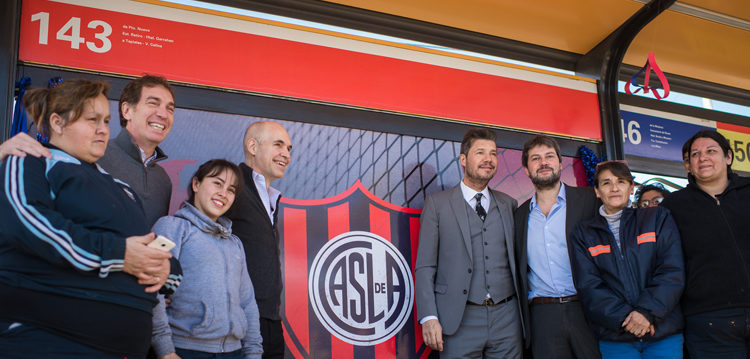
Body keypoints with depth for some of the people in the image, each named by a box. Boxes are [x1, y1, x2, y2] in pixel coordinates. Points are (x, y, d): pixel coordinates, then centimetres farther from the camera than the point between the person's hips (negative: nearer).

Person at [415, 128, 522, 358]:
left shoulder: (509, 205, 13)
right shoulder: (437, 204, 3)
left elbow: (516, 260, 13)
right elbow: (424, 267, -1)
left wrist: (526, 313, 6)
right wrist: (429, 318, -10)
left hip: (506, 317, 3)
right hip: (460, 320, -3)